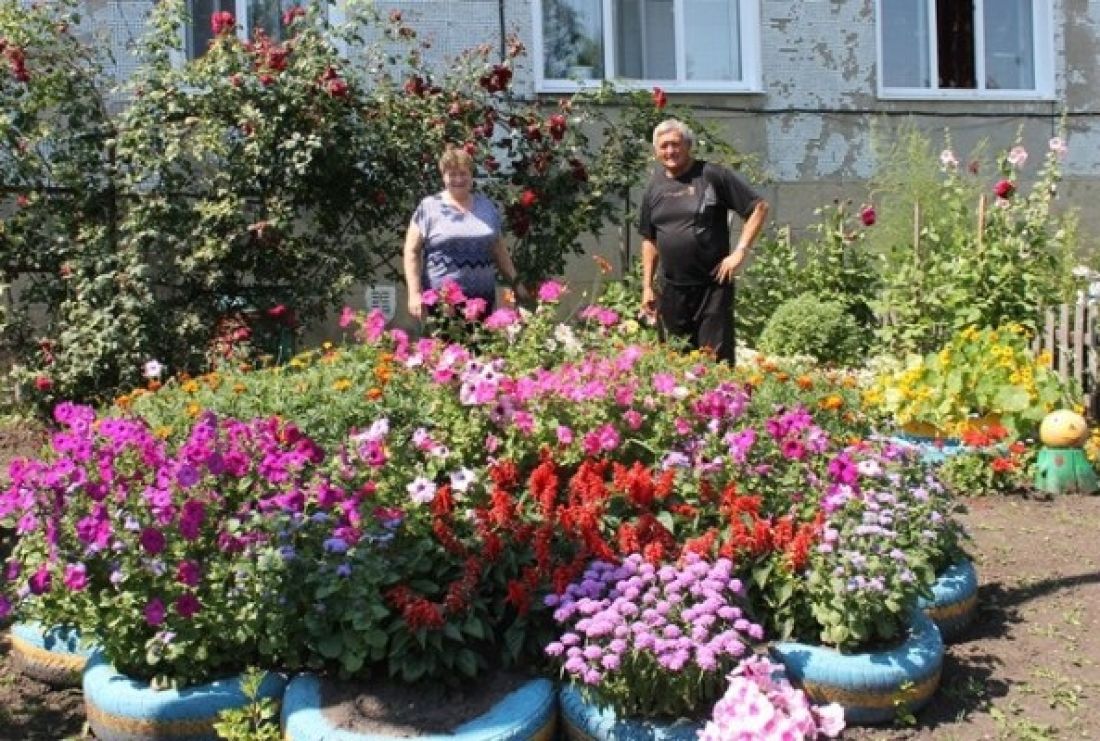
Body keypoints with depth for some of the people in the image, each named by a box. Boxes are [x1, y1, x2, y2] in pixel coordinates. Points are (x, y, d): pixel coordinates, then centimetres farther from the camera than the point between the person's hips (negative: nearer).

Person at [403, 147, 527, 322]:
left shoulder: (486, 206, 12)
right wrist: (415, 293, -10)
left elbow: (499, 249, 19)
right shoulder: (429, 207, 1)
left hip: (482, 299, 3)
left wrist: (515, 283, 14)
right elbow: (412, 251, -1)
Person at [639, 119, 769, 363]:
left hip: (713, 285, -5)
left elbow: (759, 207, -4)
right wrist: (647, 286, 12)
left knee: (717, 359, -4)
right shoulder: (655, 186, 10)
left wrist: (740, 251, -12)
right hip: (672, 289, 5)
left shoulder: (713, 175, -5)